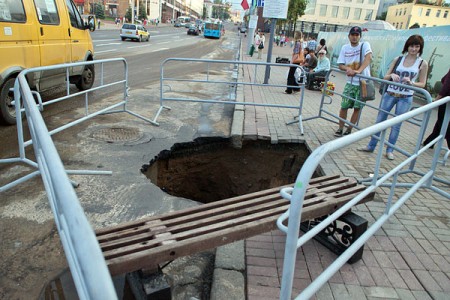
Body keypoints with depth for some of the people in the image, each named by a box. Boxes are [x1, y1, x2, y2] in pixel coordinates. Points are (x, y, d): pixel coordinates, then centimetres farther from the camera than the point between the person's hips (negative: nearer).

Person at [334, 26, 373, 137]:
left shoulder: (365, 45, -6)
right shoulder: (345, 47, 5)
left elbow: (369, 57, -24)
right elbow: (340, 65, 4)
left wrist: (359, 70, -38)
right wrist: (348, 69, -18)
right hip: (350, 83, 3)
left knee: (357, 108, 4)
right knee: (344, 106, 3)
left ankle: (349, 130, 16)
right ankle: (340, 128, 19)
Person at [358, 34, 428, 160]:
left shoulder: (422, 63, 0)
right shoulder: (398, 59, 5)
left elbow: (422, 84, 2)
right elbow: (385, 77, 6)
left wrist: (411, 82, -17)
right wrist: (392, 75, -16)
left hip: (405, 98, -2)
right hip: (390, 94, 2)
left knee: (396, 125, 4)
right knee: (380, 120, 5)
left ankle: (390, 150, 16)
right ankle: (371, 146, 15)